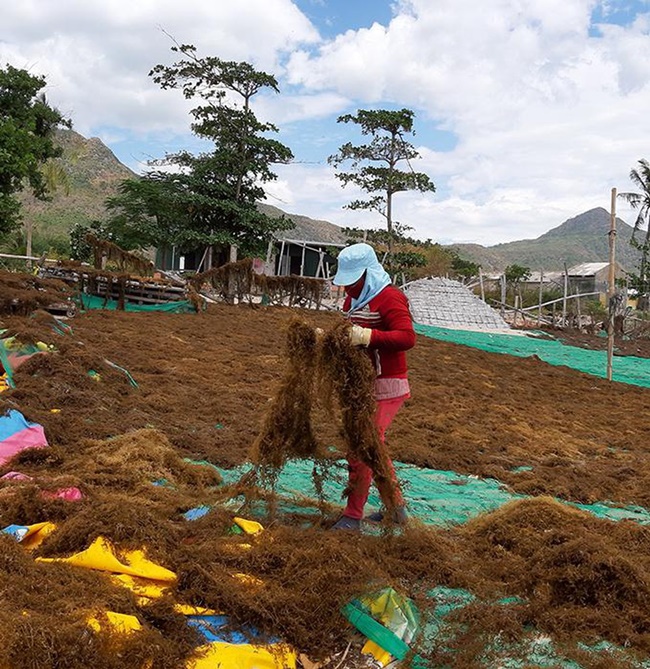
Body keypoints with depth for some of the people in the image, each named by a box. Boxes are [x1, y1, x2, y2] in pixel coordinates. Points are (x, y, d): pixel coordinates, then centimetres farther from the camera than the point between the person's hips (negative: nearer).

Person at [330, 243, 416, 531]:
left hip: (385, 388, -10)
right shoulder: (352, 300, 12)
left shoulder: (390, 298, -16)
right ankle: (396, 506, 32)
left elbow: (407, 337, -28)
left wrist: (366, 336, -35)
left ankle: (353, 516, 3)